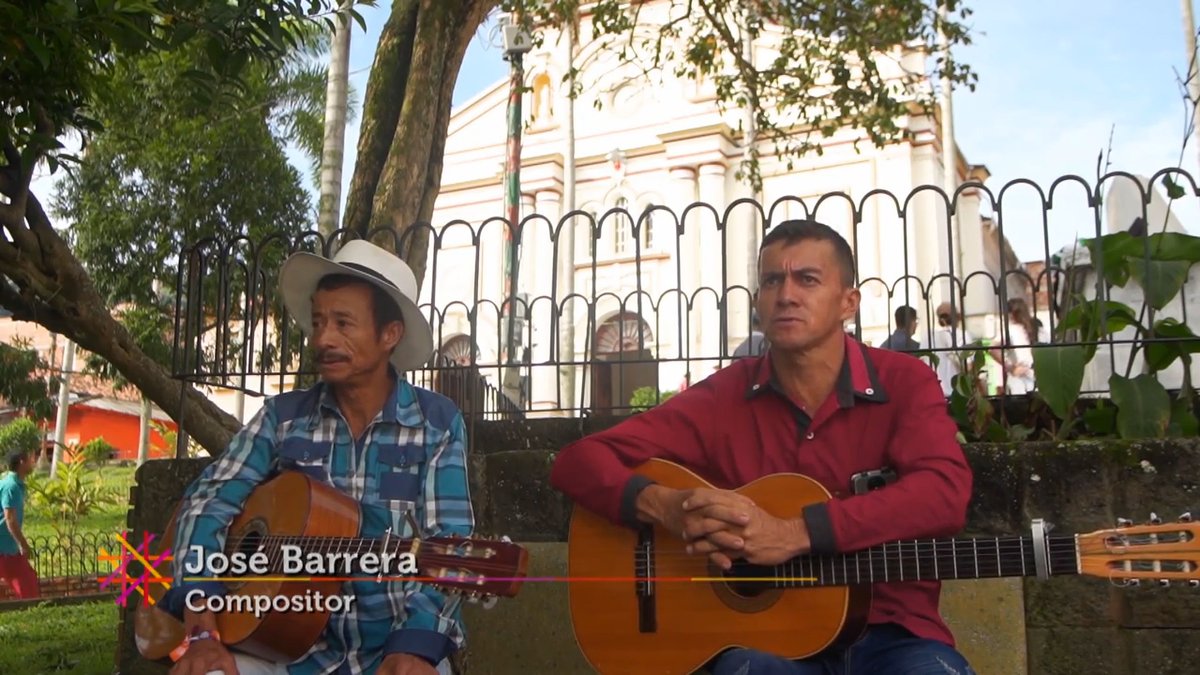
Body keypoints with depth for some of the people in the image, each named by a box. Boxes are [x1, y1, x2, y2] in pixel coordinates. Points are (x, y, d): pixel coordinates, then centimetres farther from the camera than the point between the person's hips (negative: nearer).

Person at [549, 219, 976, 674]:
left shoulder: (905, 382, 0)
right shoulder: (721, 398, 1)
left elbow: (946, 493, -19)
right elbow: (577, 462, -3)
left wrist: (796, 532, -29)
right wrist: (667, 508, -24)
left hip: (891, 633, 1)